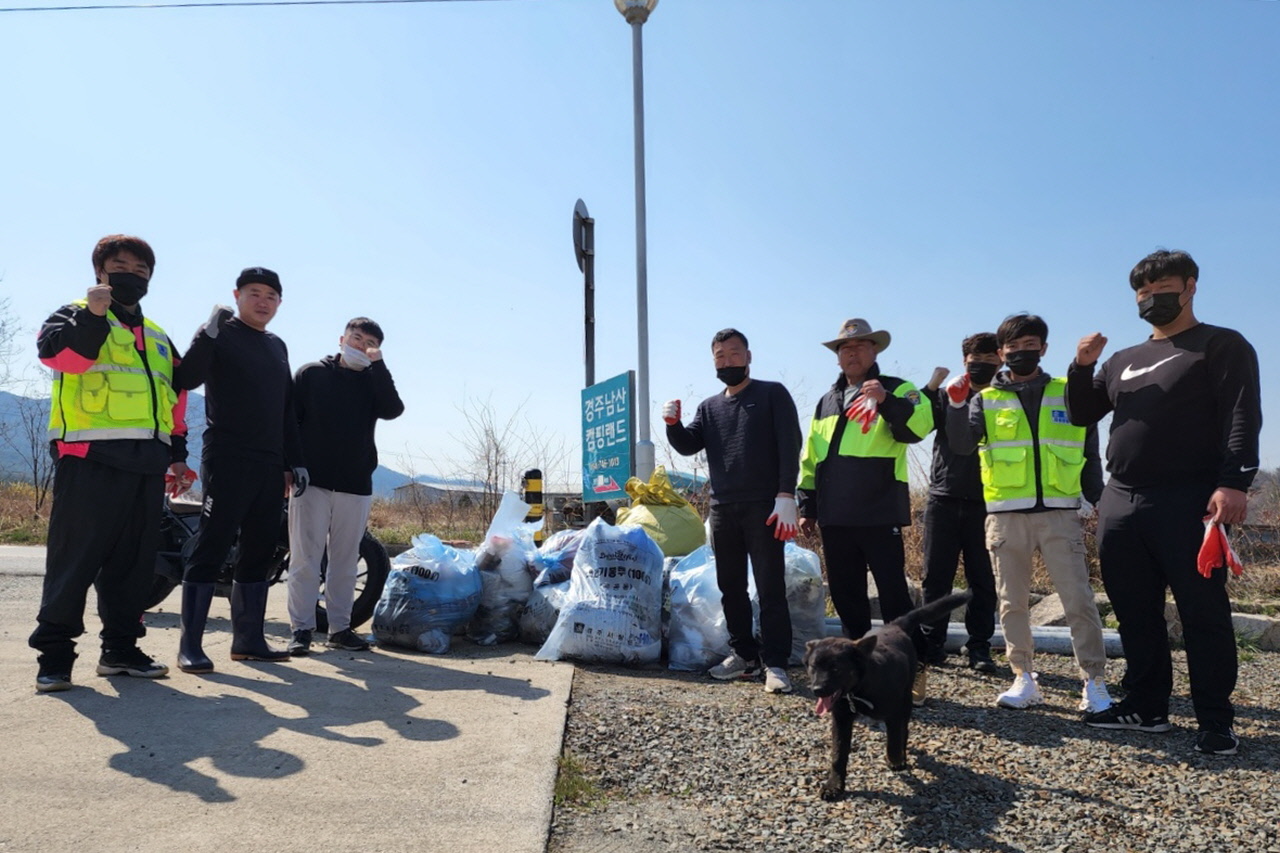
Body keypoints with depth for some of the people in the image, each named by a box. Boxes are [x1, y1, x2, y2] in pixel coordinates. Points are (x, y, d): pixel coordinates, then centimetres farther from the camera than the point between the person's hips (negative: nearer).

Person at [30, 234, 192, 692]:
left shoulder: (158, 337, 25)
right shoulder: (76, 315, 7)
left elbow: (175, 400, 24)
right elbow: (56, 351, -15)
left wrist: (177, 453, 18)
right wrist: (92, 315, -26)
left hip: (146, 462, 6)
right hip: (91, 458, -6)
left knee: (134, 560, 7)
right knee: (75, 558, -6)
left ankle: (120, 647, 15)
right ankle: (54, 653, 1)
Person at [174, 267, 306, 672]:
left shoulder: (277, 347, 20)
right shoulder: (221, 335, 0)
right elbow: (187, 378, -16)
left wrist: (295, 461, 16)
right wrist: (208, 335, -26)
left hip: (270, 467, 7)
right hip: (227, 461, -7)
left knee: (258, 552, 8)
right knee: (211, 549, -7)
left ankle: (248, 639, 15)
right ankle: (190, 645, -3)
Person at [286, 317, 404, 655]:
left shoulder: (374, 382, 10)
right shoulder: (311, 373, 6)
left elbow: (392, 410, -10)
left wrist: (377, 365, -12)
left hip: (356, 485, 2)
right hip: (311, 481, -2)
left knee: (345, 561, 8)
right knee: (305, 558, -1)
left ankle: (340, 628, 16)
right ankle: (301, 628, 4)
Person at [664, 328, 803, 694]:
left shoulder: (773, 394, 3)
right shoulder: (709, 407, 17)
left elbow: (789, 446, -6)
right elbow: (688, 446, 8)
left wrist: (786, 496, -15)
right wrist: (673, 424, -13)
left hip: (763, 508, -5)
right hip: (723, 509, 6)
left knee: (770, 587, -5)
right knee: (730, 587, 10)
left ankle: (776, 664, 0)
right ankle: (744, 654, 21)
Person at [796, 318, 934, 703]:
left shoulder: (896, 389, 2)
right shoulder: (827, 402, 19)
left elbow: (919, 426, -19)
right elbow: (810, 459, 20)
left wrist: (888, 401, -35)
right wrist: (807, 506, 16)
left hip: (880, 516, -6)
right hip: (835, 518, 6)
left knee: (894, 595, -4)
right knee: (846, 596, 12)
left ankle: (913, 670, 7)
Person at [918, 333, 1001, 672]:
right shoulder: (946, 396, 10)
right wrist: (931, 387, -10)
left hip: (986, 503, 0)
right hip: (943, 500, 1)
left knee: (983, 580, 3)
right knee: (936, 577, 3)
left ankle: (979, 647, 11)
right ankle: (932, 642, 10)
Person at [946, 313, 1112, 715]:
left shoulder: (1069, 394, 9)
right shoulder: (986, 399, 8)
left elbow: (1089, 452, 13)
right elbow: (961, 444, -6)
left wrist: (1093, 499, 7)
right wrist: (957, 405, -20)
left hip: (1060, 514, -1)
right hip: (1006, 516, 1)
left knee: (1079, 600, -3)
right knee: (1012, 603, 7)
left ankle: (1094, 682, 7)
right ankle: (1023, 679, 18)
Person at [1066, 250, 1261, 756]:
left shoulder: (1221, 346, 3)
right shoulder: (1123, 361, 20)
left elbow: (1242, 418, -8)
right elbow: (1082, 415, 20)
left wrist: (1235, 482, -21)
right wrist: (1082, 367, 3)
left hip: (1188, 503, -6)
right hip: (1121, 502, 6)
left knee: (1203, 614, -2)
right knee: (1136, 614, 10)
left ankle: (1216, 723, 7)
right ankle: (1147, 707, 21)